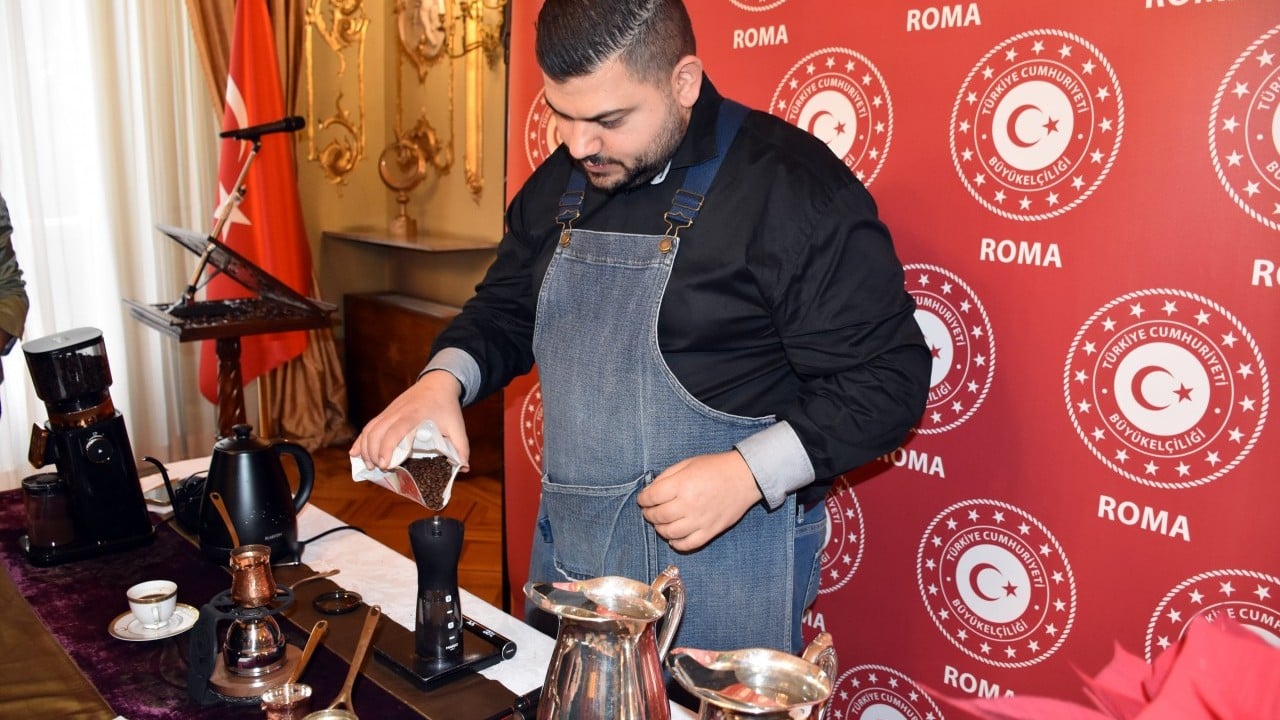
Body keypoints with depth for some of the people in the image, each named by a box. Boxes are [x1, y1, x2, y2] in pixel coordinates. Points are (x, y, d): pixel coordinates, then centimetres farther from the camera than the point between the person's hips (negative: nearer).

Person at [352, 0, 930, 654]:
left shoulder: (795, 185, -16)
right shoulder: (559, 182, 5)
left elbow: (887, 379, -15)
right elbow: (505, 310, 17)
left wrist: (747, 473, -25)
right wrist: (444, 378, -4)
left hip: (725, 567, -6)